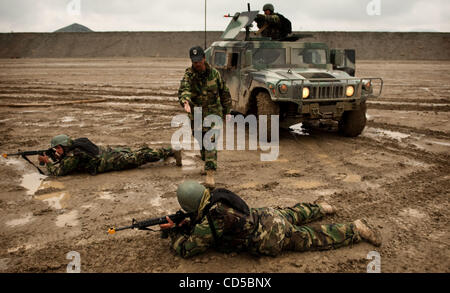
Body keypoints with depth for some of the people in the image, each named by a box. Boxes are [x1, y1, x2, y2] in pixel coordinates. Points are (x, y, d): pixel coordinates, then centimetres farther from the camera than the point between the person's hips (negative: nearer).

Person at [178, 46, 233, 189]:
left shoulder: (214, 73, -4)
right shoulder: (188, 75, -9)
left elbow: (224, 92, 7)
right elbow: (183, 89, -29)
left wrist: (227, 111, 6)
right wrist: (185, 101, -51)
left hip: (213, 113, -2)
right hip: (196, 115, 2)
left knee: (210, 142, -14)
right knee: (202, 142, 18)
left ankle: (210, 174, -17)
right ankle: (208, 164, 43)